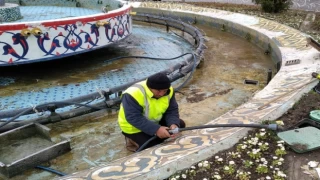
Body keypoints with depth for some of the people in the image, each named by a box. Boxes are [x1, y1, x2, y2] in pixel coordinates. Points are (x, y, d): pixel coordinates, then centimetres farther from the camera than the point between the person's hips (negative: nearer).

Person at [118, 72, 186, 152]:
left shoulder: (168, 91, -15)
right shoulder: (134, 94, -34)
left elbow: (172, 110, -9)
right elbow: (134, 118, -35)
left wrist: (173, 124, -30)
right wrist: (156, 129, -40)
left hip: (155, 121, 7)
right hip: (135, 128, -6)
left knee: (180, 124, -1)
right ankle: (133, 141, 6)